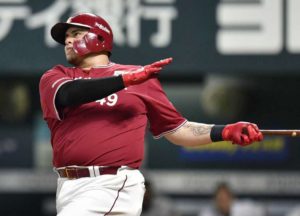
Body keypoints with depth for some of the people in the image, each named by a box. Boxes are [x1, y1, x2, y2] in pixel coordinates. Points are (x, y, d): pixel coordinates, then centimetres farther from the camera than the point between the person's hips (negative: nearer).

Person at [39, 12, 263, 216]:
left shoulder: (140, 77, 10)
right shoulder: (55, 77, 13)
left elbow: (176, 129, 13)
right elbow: (66, 95, -12)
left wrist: (227, 132, -1)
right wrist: (126, 79, -20)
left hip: (114, 185, -4)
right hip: (69, 187, 4)